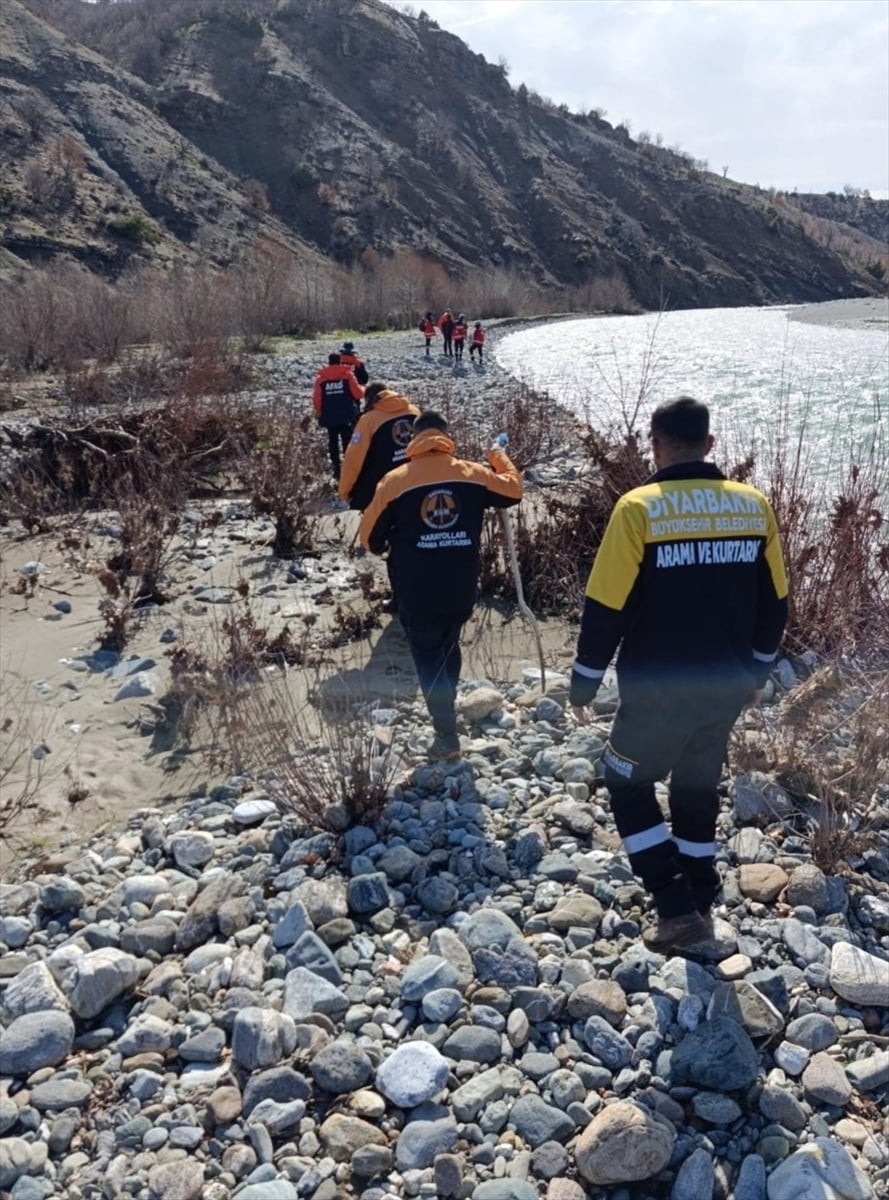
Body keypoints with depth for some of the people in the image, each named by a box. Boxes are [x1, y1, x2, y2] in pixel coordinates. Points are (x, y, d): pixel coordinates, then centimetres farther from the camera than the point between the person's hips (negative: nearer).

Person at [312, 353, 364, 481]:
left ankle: (336, 468, 9)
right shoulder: (347, 374, -4)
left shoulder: (321, 377, 1)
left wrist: (319, 412, 14)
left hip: (329, 416, 2)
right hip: (346, 416, -2)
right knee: (347, 441, 5)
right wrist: (363, 389, 18)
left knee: (333, 441, 12)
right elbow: (358, 393, -5)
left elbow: (316, 398, -2)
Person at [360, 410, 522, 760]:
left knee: (428, 659, 11)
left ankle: (447, 736, 9)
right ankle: (445, 711, 43)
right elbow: (514, 489, 15)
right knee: (448, 647, 26)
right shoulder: (473, 473, -2)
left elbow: (370, 536, -3)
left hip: (418, 595, -3)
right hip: (462, 590, 3)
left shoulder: (395, 481, -8)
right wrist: (500, 458, 32)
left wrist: (387, 548, 19)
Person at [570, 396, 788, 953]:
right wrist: (756, 671, 22)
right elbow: (775, 603, 8)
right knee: (699, 785, 24)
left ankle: (677, 908, 11)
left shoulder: (638, 508, -15)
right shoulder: (755, 505, 0)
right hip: (728, 687, 5)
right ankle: (699, 901, 37)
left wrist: (585, 681, -1)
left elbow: (607, 607, -14)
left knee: (629, 783, 15)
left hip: (658, 690, -5)